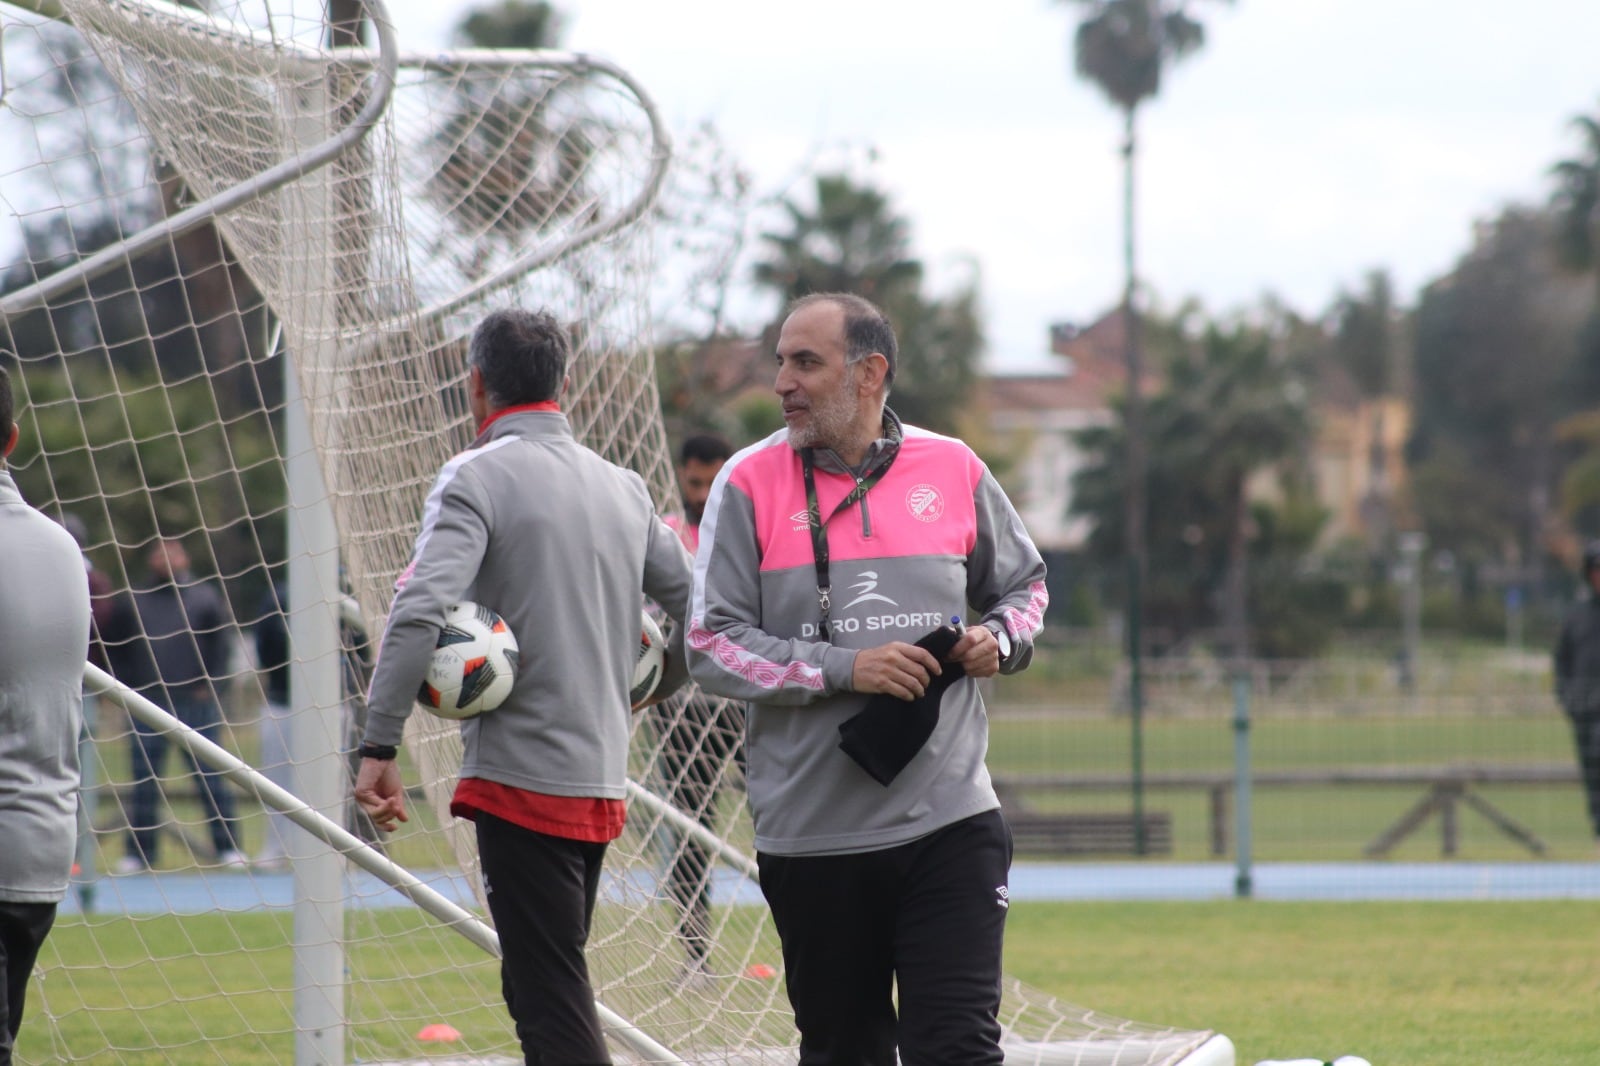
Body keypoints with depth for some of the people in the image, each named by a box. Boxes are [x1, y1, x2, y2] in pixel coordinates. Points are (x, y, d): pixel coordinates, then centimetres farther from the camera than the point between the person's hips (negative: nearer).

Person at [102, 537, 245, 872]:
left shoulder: (204, 598, 5)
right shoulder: (132, 603, 8)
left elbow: (220, 644, 5)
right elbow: (113, 649, 13)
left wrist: (207, 685, -2)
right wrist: (127, 688, 2)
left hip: (195, 704, -1)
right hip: (146, 705, 2)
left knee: (211, 777, -1)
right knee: (144, 781, 3)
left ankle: (227, 847, 5)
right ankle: (140, 852, 8)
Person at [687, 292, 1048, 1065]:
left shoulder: (954, 471, 4)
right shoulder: (750, 484, -2)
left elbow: (1023, 586, 20)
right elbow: (711, 646, -6)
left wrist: (998, 641, -2)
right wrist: (843, 669, -17)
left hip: (949, 820, 0)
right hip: (812, 834, 0)